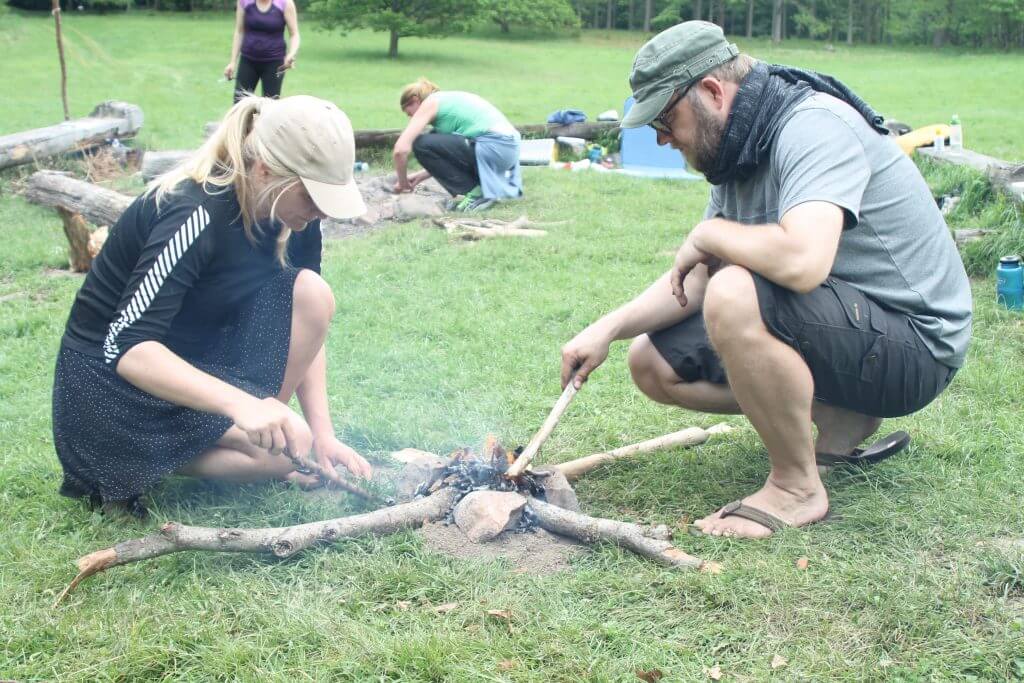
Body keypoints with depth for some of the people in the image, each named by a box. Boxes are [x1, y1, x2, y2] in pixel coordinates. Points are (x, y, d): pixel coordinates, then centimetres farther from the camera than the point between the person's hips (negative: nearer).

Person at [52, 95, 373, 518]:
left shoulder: (292, 219, -6)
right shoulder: (195, 216, -29)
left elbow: (305, 325, 1)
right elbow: (125, 348, -35)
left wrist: (323, 433, -10)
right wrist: (240, 402, -48)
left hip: (195, 354, 7)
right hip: (110, 383, -7)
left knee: (310, 293, -14)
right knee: (290, 448, -21)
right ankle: (122, 468, -4)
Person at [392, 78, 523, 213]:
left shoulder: (430, 102, 0)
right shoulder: (449, 99, 26)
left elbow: (401, 149, -9)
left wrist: (403, 182, 6)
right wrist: (421, 176, 27)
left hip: (494, 147, -10)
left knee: (422, 144, -9)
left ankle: (476, 193, -5)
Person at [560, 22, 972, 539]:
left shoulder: (815, 127, -23)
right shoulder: (742, 151, 5)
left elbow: (802, 261, -40)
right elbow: (699, 278, 9)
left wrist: (708, 233, -21)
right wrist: (608, 328, -4)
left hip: (913, 344, -9)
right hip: (840, 326, 9)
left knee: (734, 297, -34)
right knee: (652, 363, 5)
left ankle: (798, 488, -14)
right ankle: (839, 416, 9)